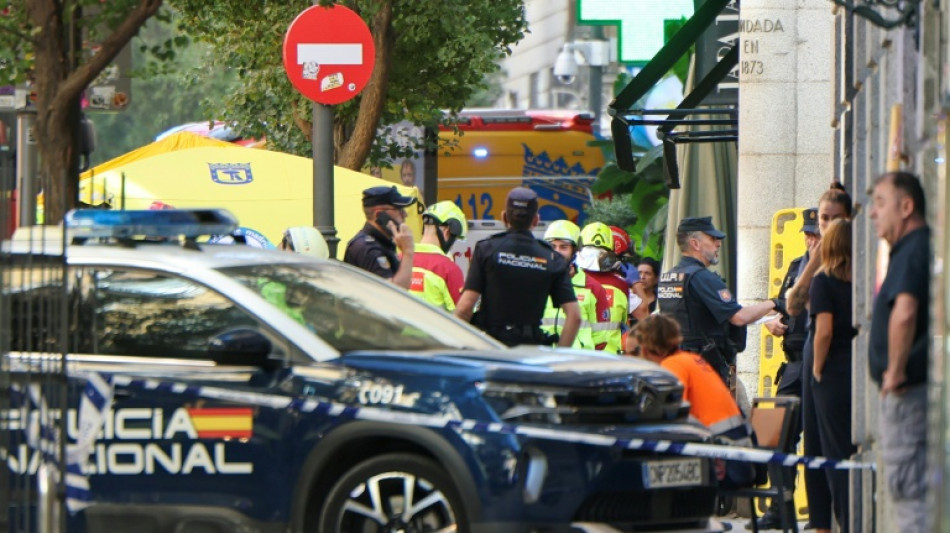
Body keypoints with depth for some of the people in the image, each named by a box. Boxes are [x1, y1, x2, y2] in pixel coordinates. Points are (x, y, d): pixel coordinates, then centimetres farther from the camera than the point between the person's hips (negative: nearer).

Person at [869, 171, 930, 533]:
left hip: (907, 392, -10)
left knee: (908, 489, -7)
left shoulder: (912, 252, -16)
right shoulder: (924, 247, 15)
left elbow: (904, 313, -33)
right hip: (920, 387, 10)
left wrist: (895, 371, -23)